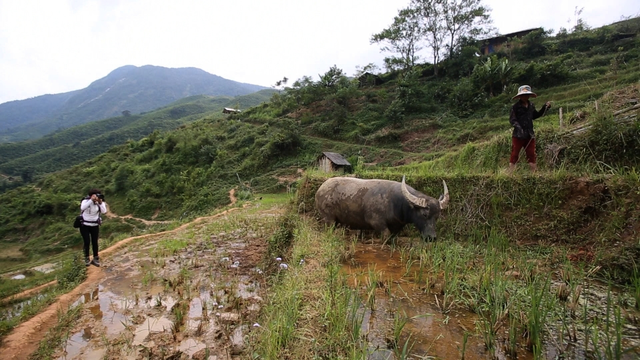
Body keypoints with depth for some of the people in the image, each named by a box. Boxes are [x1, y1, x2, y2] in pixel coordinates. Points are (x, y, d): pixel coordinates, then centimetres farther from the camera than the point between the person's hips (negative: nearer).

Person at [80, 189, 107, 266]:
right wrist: (91, 200, -40)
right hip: (84, 225, -2)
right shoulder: (86, 201, -14)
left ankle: (95, 259, 14)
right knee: (87, 242, -4)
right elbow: (82, 208, -35)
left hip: (95, 226, 2)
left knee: (95, 242, 4)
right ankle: (87, 259, 12)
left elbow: (104, 211, -20)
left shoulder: (99, 203, -6)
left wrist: (101, 202, -30)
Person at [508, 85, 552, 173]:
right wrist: (519, 128, -26)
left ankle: (534, 171, 18)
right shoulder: (516, 107, -8)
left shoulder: (531, 105, 11)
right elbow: (512, 120, -13)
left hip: (530, 135, 6)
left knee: (531, 154, 10)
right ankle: (511, 172, 2)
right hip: (518, 135, -5)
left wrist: (545, 107, 17)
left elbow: (535, 116, 24)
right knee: (514, 154, -2)